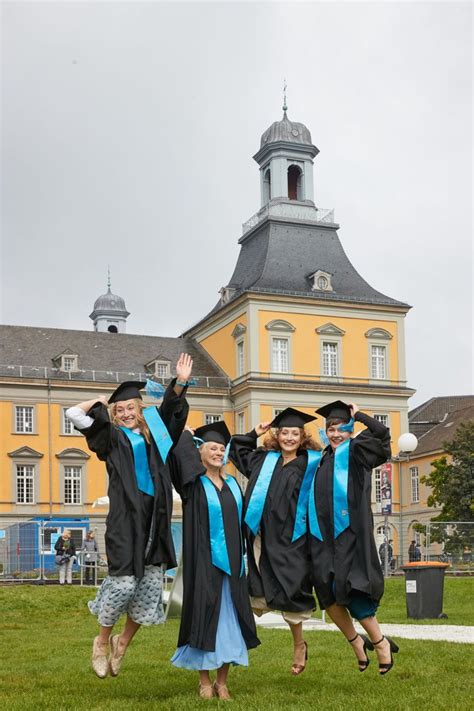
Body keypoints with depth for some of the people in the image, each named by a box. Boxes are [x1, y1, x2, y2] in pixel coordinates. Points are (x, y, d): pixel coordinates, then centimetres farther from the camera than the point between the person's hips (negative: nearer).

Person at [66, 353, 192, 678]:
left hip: (155, 518, 4)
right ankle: (102, 641, 14)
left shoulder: (153, 433, 16)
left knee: (151, 585, 3)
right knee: (123, 581, -9)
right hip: (125, 517, -4)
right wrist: (101, 403, 13)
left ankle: (123, 642, 23)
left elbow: (169, 409, 27)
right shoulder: (112, 435, 5)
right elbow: (75, 414, -2)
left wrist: (180, 383, 13)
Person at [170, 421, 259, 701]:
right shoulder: (193, 483, -2)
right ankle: (205, 682, 11)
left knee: (228, 618, 5)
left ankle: (222, 682, 14)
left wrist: (242, 558, 12)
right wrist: (188, 434, 0)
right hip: (204, 562, -4)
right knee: (205, 617, -1)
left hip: (231, 562, 4)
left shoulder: (232, 484, 12)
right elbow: (180, 453, -19)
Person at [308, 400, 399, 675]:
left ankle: (380, 642, 3)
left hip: (350, 532, -6)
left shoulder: (356, 452, 3)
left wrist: (357, 414, 0)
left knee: (348, 588, -12)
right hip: (322, 534, 6)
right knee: (327, 593, 1)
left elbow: (381, 432, -14)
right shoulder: (321, 459, 18)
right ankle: (357, 643, 17)